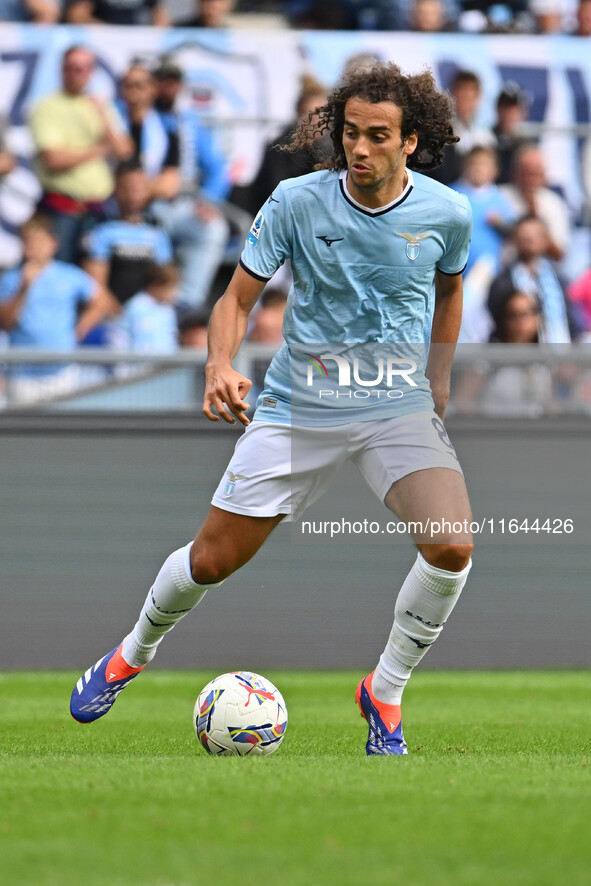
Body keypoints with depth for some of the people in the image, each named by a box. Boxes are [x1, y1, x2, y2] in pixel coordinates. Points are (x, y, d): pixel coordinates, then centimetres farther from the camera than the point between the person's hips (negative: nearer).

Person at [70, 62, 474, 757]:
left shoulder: (445, 212, -7)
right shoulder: (297, 202, -12)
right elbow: (238, 297, -6)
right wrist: (220, 366, -25)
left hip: (400, 407, 0)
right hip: (298, 406, 0)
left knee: (451, 548, -24)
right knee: (211, 561, 5)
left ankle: (384, 694, -1)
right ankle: (133, 655, 37)